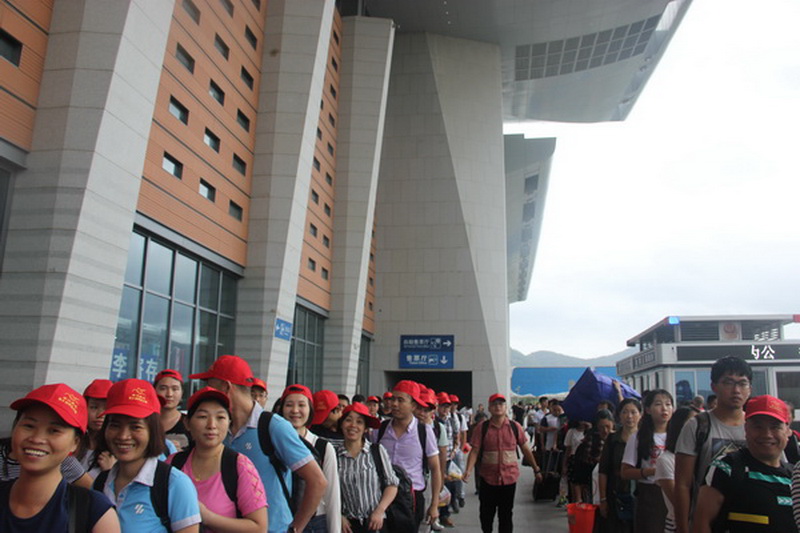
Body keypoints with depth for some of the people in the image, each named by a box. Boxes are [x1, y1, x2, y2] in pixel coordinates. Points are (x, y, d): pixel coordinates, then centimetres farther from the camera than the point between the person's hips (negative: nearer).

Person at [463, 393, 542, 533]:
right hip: (488, 478, 0)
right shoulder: (482, 427, -4)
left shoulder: (515, 426, -1)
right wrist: (468, 471, -20)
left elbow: (526, 450, 6)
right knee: (486, 513, 11)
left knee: (506, 514, 9)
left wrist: (536, 469, 7)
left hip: (509, 478, 0)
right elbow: (474, 451, -7)